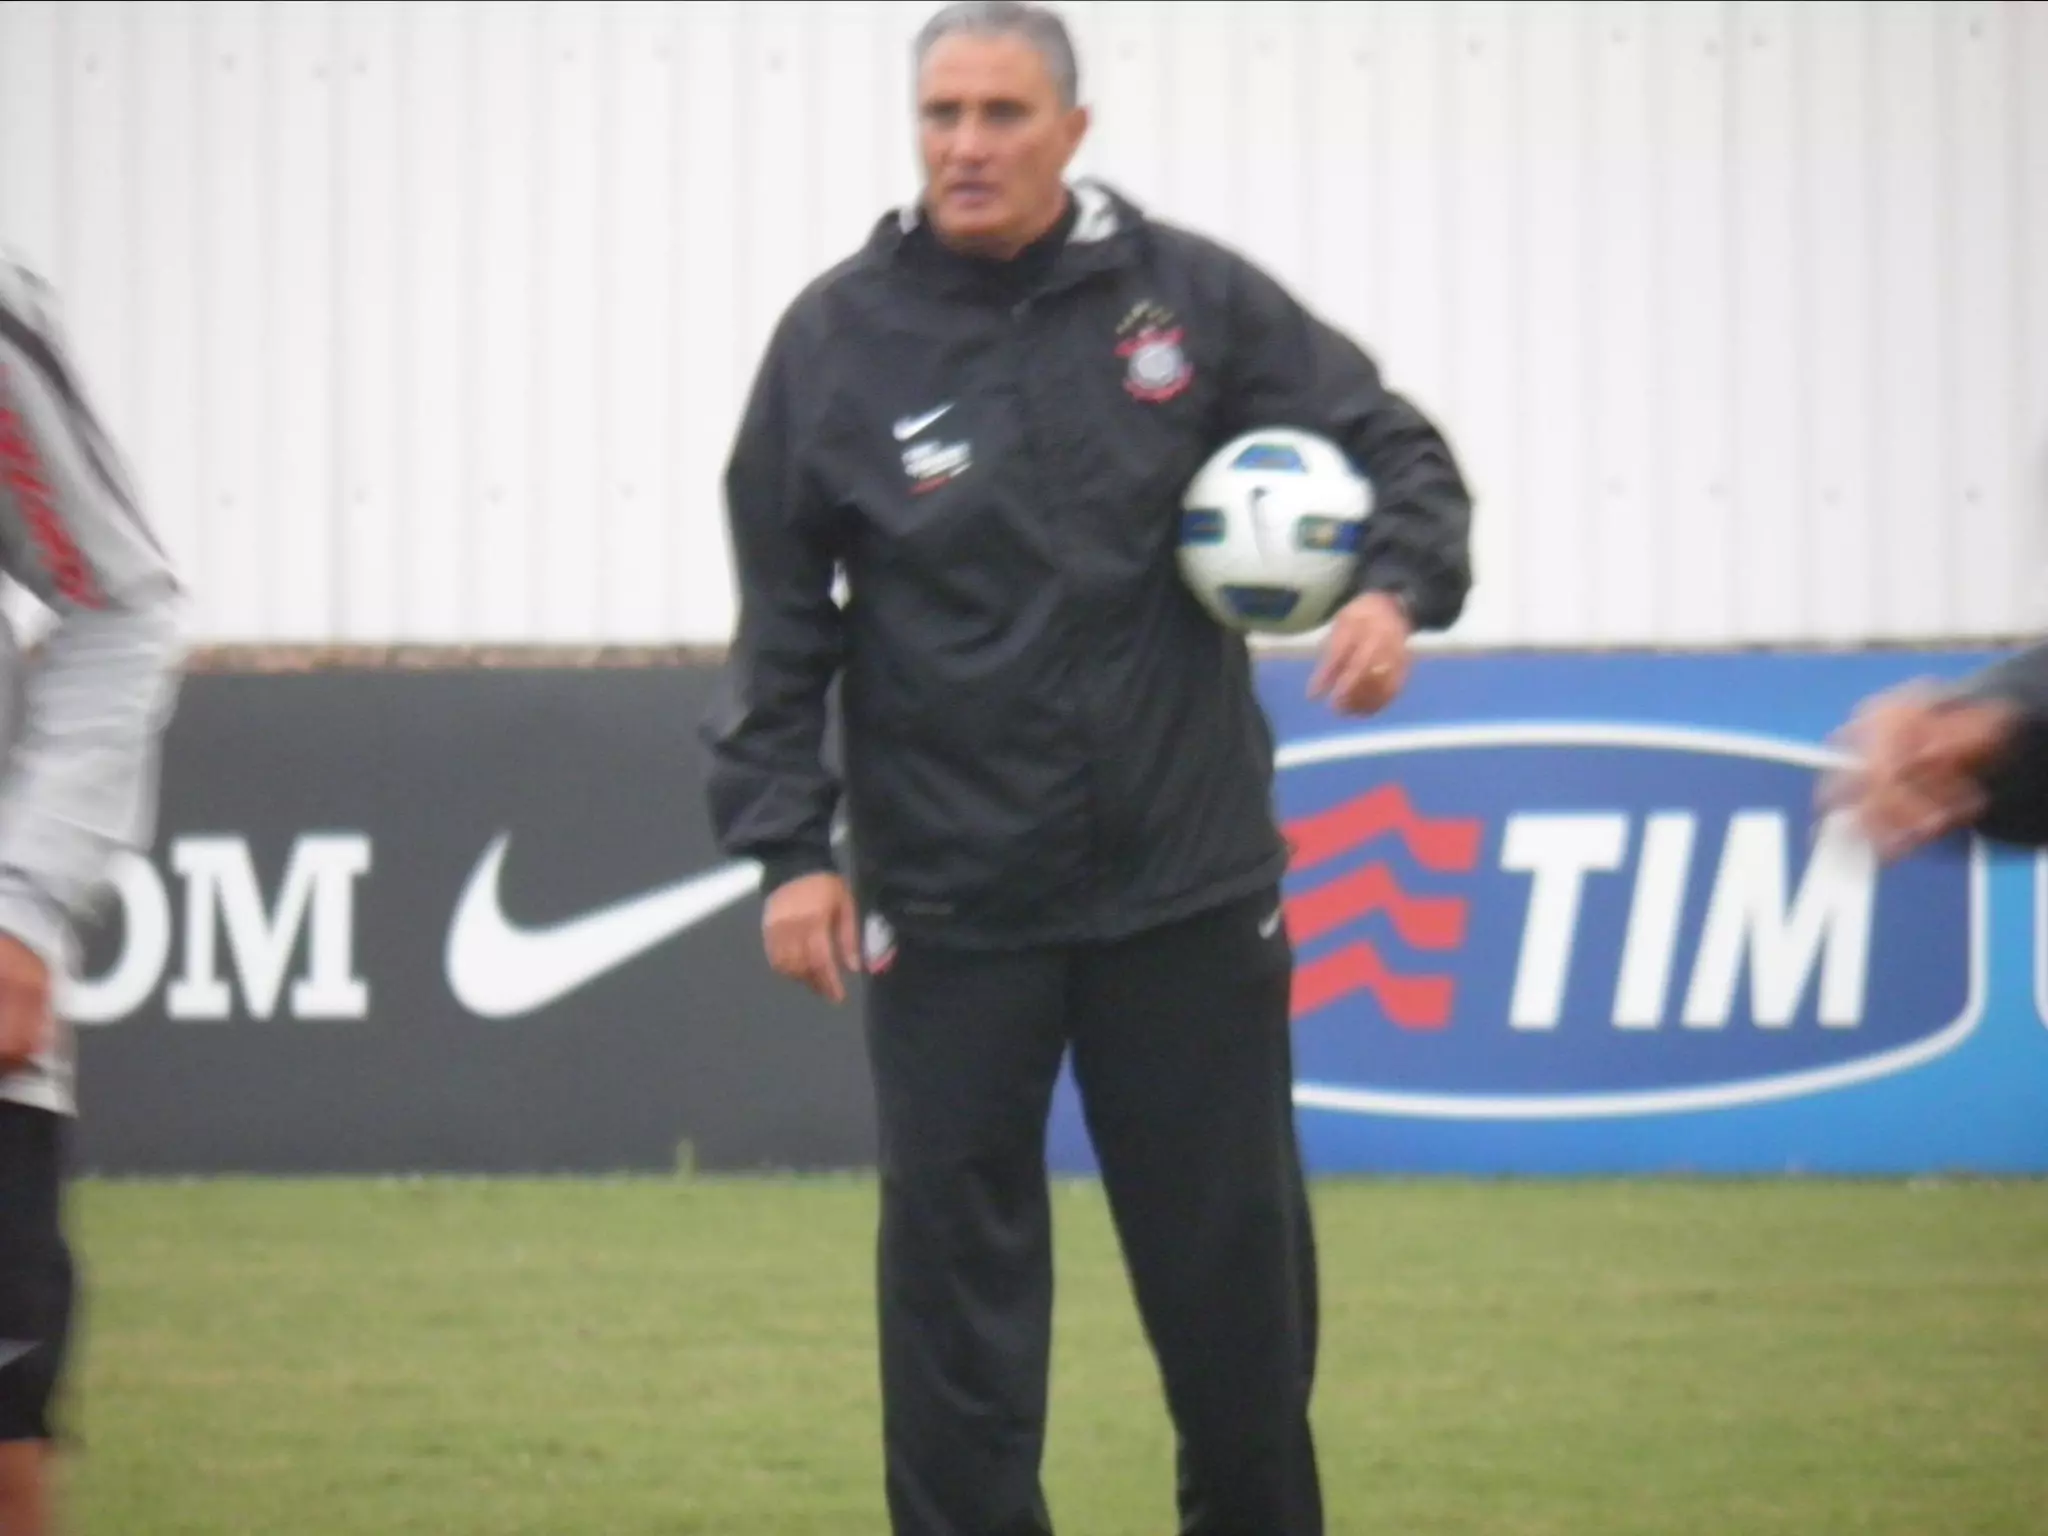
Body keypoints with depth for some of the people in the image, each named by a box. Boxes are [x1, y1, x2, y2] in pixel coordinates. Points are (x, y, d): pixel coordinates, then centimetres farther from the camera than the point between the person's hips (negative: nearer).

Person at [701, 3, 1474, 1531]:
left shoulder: (1192, 297, 0)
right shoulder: (839, 340, -1)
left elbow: (1396, 446, 6)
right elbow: (780, 618, 2)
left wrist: (1399, 587, -14)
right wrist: (789, 843, -5)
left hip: (1190, 887, 1)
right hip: (950, 911, -1)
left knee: (1237, 1269, 9)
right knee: (958, 1282, 1)